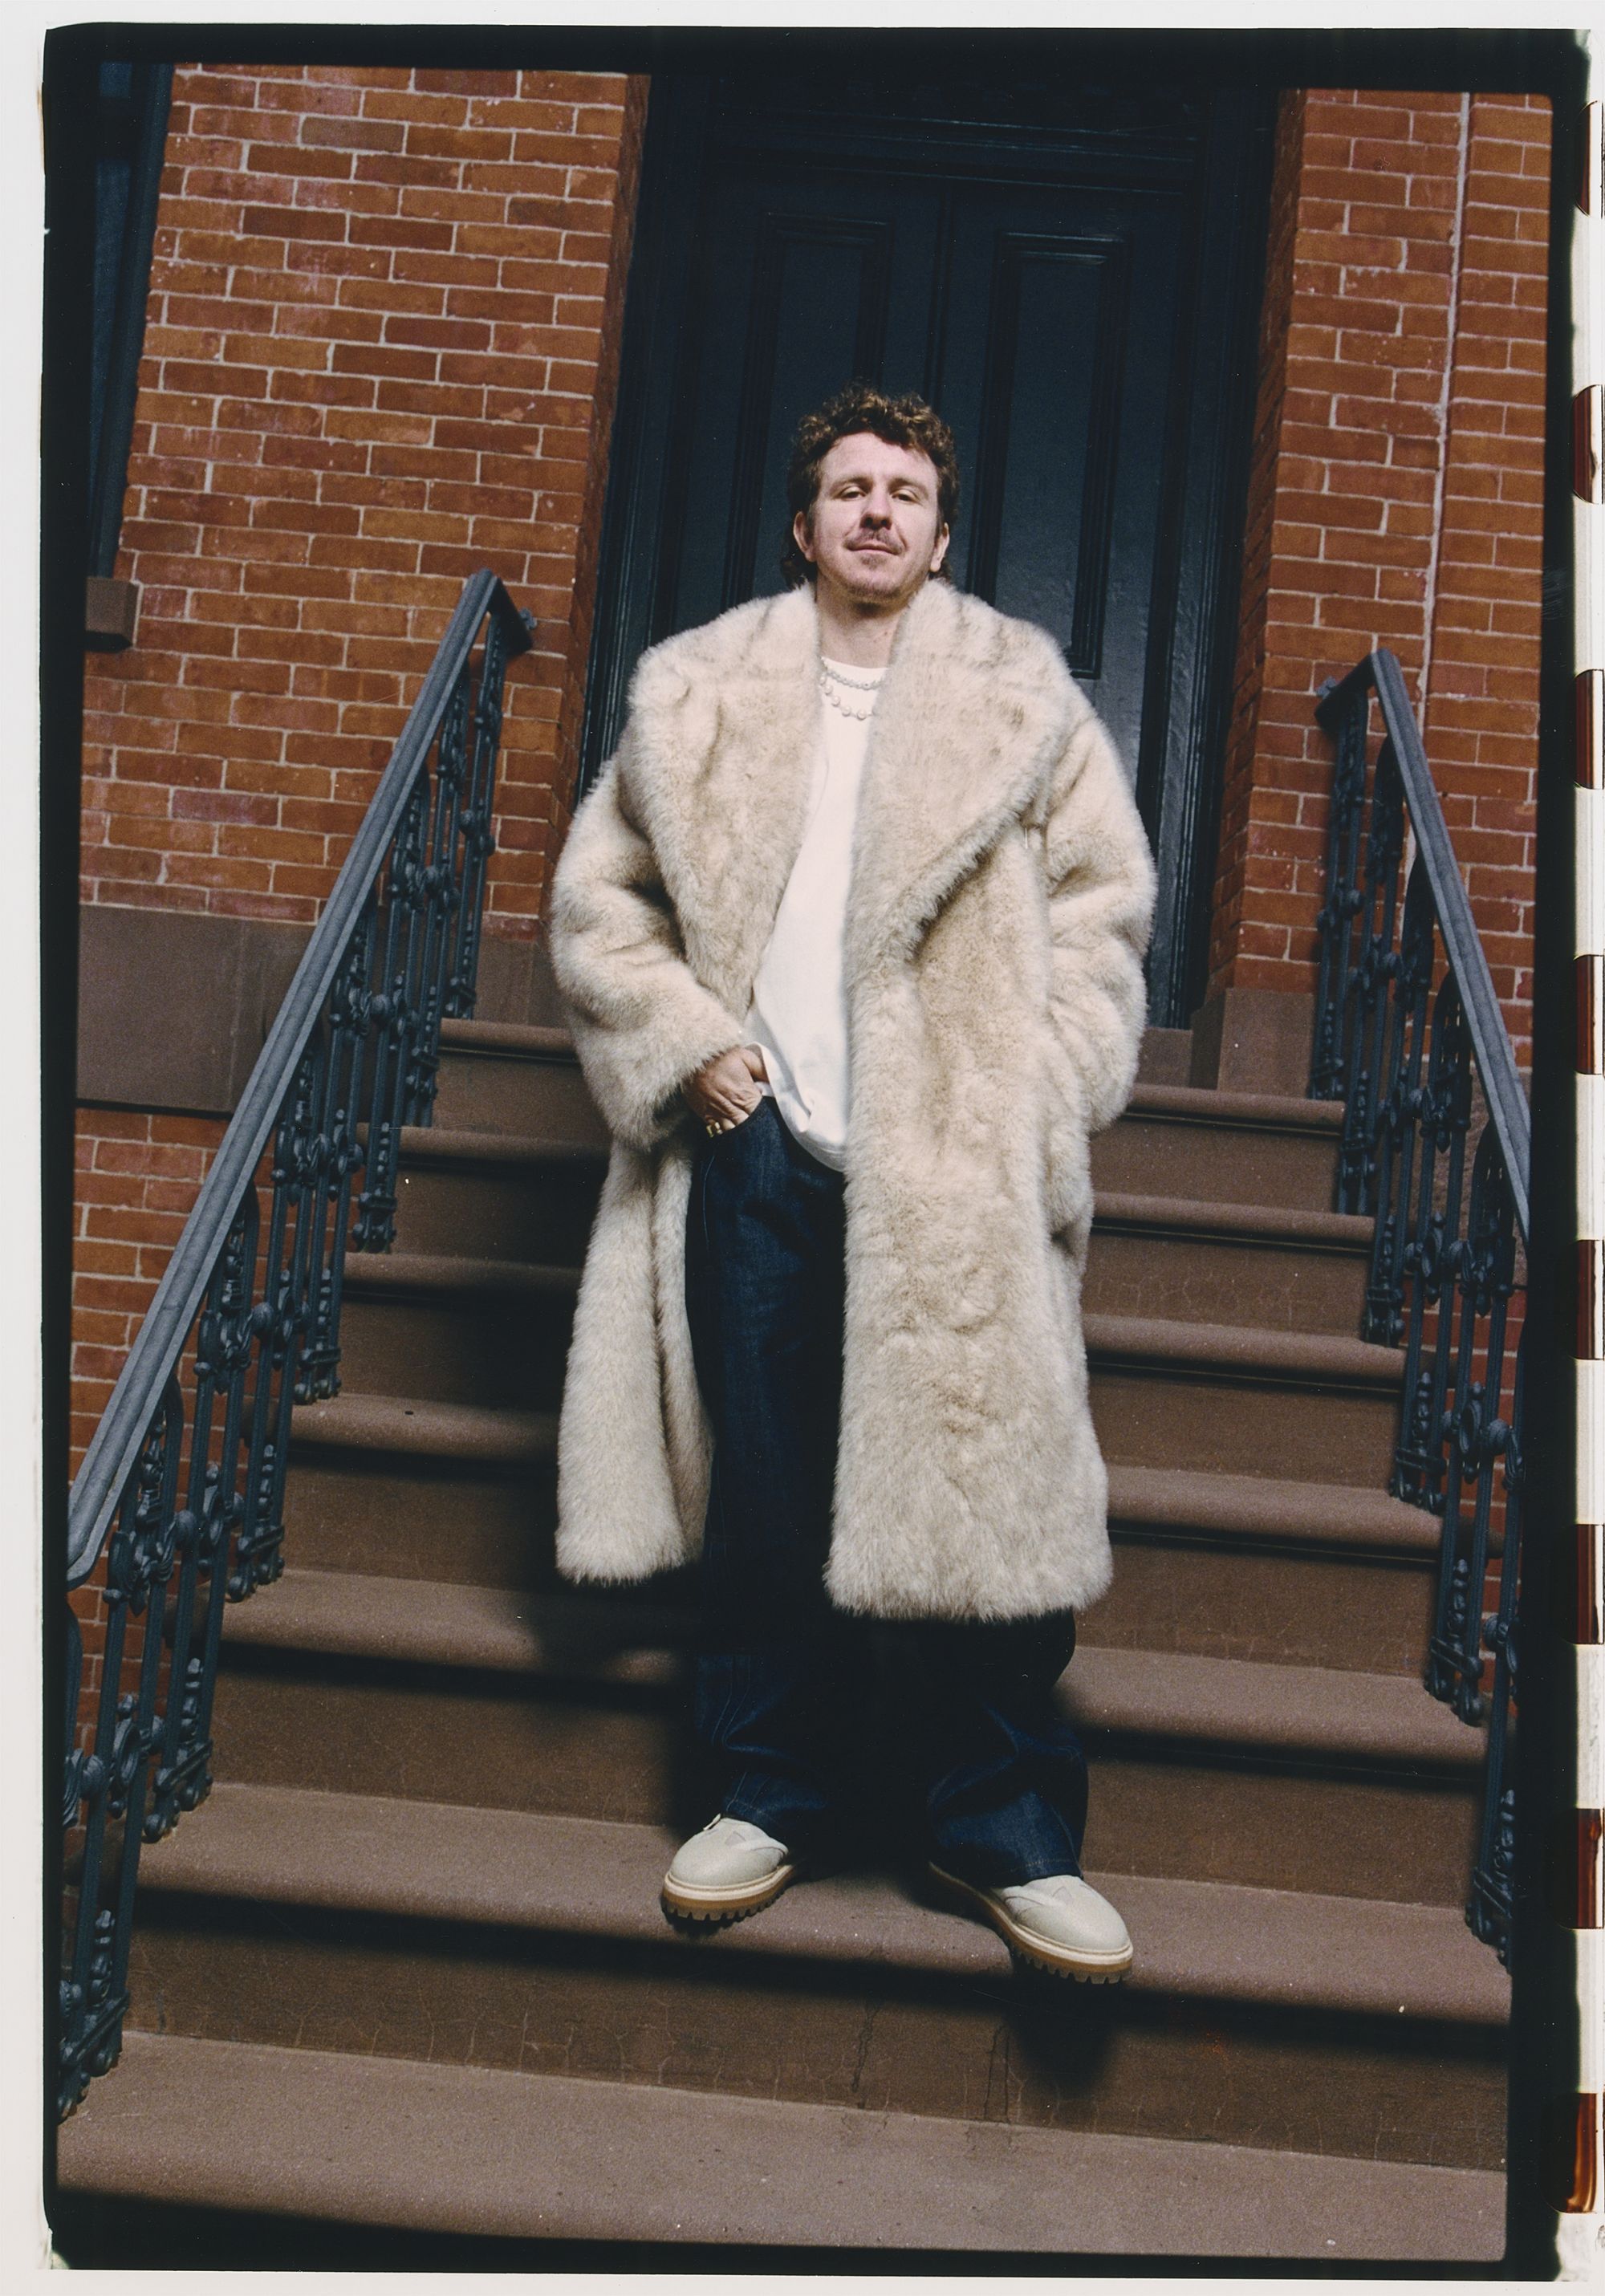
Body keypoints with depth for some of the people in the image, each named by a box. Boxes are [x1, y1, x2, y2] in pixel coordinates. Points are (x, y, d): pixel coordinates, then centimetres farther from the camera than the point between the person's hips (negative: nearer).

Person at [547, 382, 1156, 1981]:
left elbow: (1103, 909, 7)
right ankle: (779, 1795, 25)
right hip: (758, 1150, 2)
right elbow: (598, 902, 12)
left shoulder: (1024, 702, 9)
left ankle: (1007, 1837, 14)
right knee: (766, 1497, 8)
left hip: (958, 1168, -1)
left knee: (985, 1490, -2)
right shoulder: (696, 693, 12)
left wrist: (1040, 1098, -4)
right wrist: (685, 1043, -3)